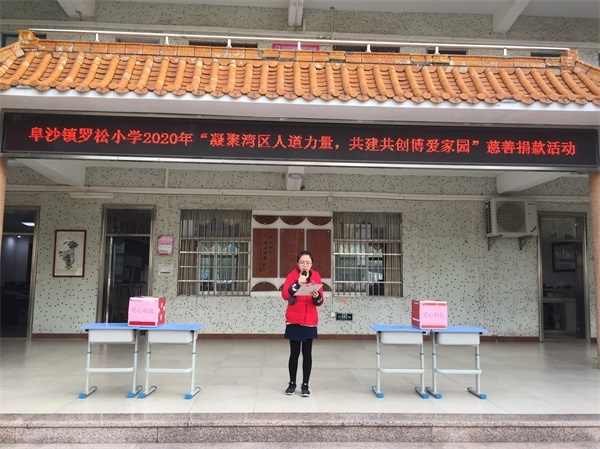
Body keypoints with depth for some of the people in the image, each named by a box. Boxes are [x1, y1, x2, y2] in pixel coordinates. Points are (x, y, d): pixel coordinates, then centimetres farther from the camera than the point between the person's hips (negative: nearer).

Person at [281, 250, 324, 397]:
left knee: (307, 353, 5)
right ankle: (292, 383, 20)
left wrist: (317, 297, -21)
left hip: (310, 321, 1)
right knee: (294, 353, 4)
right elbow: (285, 295, -19)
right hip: (293, 321, -1)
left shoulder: (316, 277, 1)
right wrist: (297, 283, -30)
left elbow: (320, 302, 1)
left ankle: (305, 385, 16)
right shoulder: (292, 275, -4)